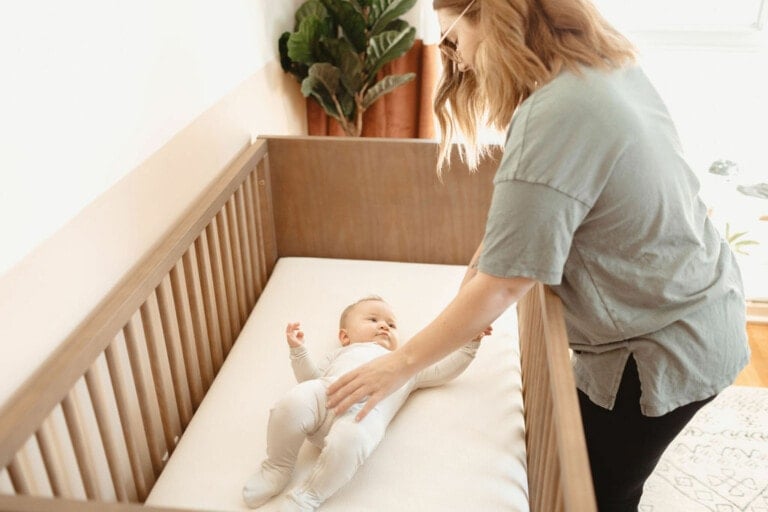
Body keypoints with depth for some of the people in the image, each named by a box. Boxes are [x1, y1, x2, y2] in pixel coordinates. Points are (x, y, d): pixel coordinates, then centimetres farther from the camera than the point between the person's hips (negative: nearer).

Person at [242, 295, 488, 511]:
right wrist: (298, 351, 21)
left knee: (349, 440, -37)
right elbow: (313, 379, 35)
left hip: (366, 409, -2)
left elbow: (441, 371, 36)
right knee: (291, 405, -30)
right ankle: (278, 467, -5)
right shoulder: (342, 354, 44)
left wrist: (470, 343, 28)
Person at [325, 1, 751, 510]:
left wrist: (402, 363, -16)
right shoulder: (611, 62, -1)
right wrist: (492, 250, -2)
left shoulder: (555, 117, -29)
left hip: (664, 349, -8)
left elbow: (503, 285, -25)